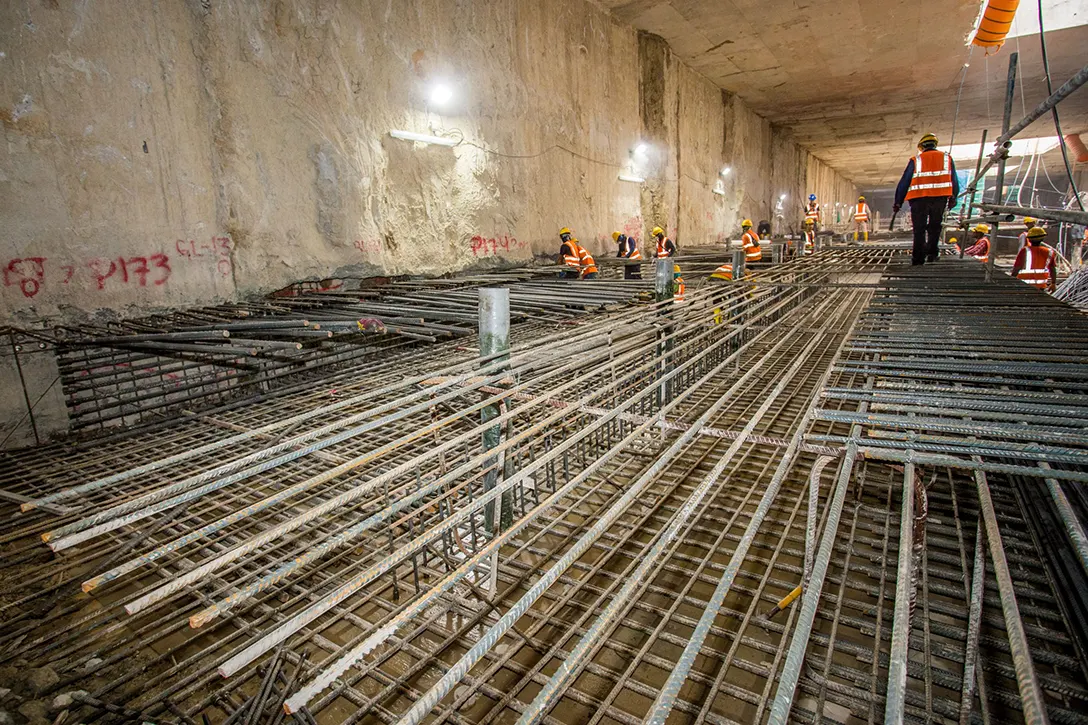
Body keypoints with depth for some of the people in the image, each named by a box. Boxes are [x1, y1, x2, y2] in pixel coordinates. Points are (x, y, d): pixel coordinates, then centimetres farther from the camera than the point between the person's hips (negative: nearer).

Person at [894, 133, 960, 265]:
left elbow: (904, 181, 5)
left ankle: (918, 259, -2)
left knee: (919, 229, 2)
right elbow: (954, 181, 17)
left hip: (919, 198, -1)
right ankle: (931, 253, 9)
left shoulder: (915, 160, 10)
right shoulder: (947, 158, 16)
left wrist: (898, 202, 8)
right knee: (935, 226, 15)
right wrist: (953, 198, 26)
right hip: (940, 197, 1)